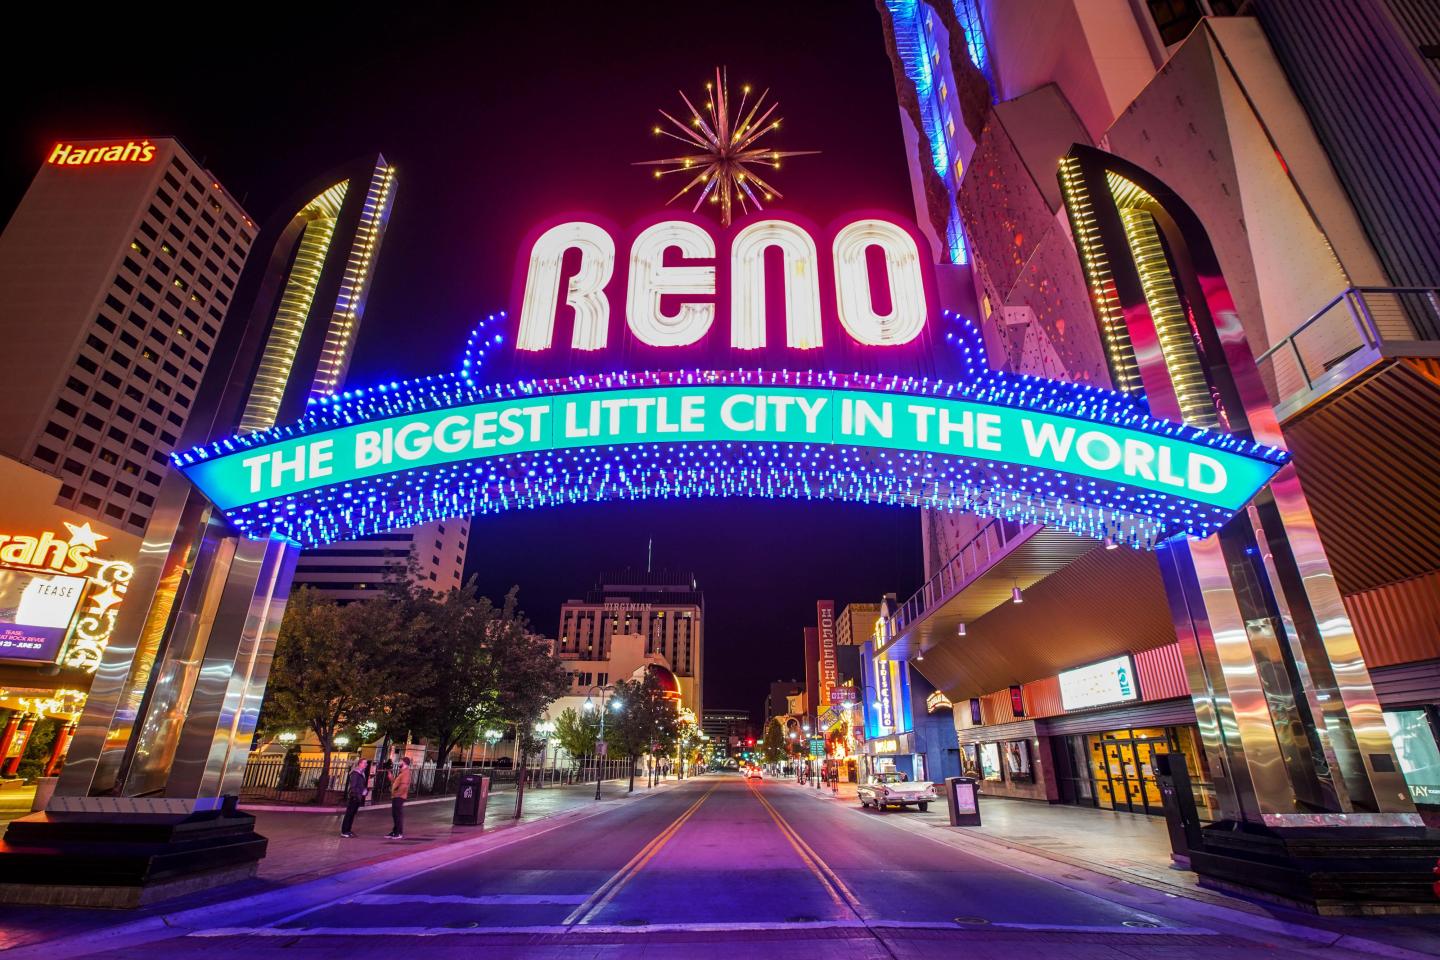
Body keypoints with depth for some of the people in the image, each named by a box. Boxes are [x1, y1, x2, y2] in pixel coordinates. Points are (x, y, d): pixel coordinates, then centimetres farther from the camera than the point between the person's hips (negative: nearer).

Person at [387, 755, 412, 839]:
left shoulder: (405, 772, -15)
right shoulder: (401, 772, 18)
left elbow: (404, 785, -23)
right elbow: (396, 782, 20)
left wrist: (397, 793, -17)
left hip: (399, 797, -10)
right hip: (395, 796, 10)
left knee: (399, 814, -5)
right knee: (394, 814, 16)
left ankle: (400, 833, -1)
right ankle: (395, 831, 25)